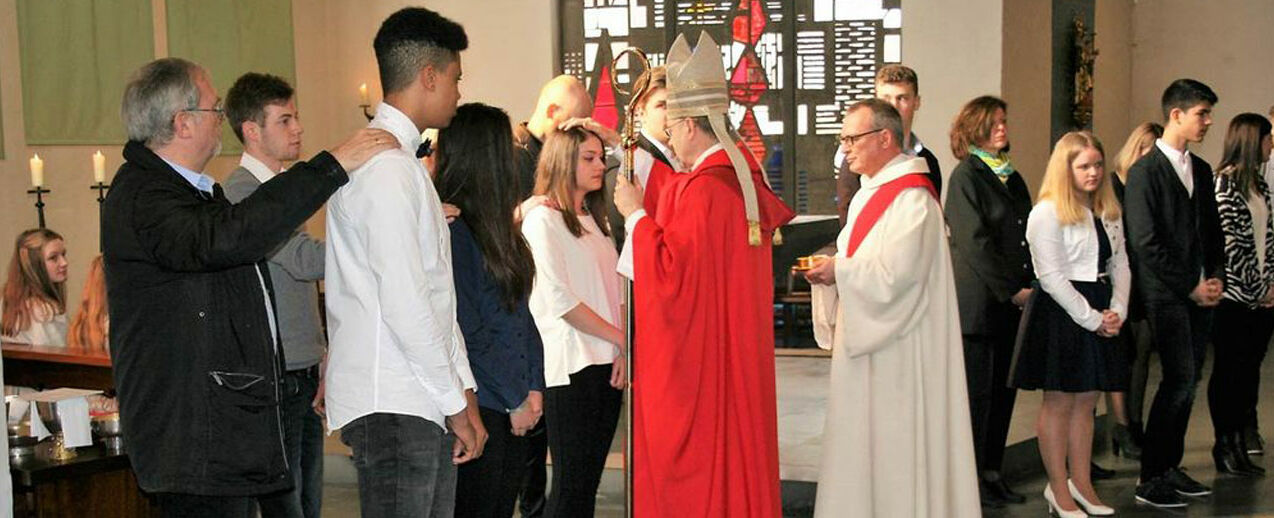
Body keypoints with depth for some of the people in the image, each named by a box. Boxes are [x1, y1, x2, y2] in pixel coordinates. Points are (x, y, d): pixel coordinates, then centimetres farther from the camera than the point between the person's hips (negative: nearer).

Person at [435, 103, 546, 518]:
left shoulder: (497, 228, 13)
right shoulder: (448, 228, -14)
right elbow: (466, 332, -16)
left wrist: (534, 387, 6)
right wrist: (516, 399, -9)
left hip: (515, 409, 8)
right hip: (477, 408, -8)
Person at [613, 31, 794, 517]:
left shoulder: (704, 189, -21)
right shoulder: (744, 176, 7)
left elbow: (671, 273, -21)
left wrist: (636, 214, -11)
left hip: (698, 356, -9)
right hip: (738, 352, 9)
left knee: (694, 463, 0)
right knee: (736, 448, 15)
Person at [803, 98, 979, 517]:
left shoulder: (912, 199, -16)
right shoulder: (870, 193, 14)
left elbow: (894, 275, -24)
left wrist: (839, 271, -14)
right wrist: (831, 268, 3)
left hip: (896, 348, -9)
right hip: (867, 339, 9)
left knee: (893, 445, -3)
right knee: (863, 441, 12)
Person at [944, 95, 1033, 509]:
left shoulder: (1012, 177, 16)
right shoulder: (966, 176, -7)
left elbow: (1027, 237, 18)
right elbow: (975, 243, -13)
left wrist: (1033, 285, 4)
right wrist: (1011, 291, -13)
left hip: (1013, 304, 7)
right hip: (978, 301, -7)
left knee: (1004, 389, 9)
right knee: (977, 392, -2)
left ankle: (992, 472, 18)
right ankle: (971, 478, 6)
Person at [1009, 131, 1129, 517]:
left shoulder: (1109, 212, 13)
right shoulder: (1047, 213, -10)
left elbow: (1120, 264, 12)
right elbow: (1051, 276, -14)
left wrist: (1116, 311, -3)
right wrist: (1091, 318, -14)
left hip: (1100, 315, 7)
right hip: (1061, 313, -7)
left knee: (1086, 401, 11)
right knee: (1059, 402, 0)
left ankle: (1081, 483, 19)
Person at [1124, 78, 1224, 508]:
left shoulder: (1201, 170, 15)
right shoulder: (1144, 172, -9)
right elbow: (1146, 244, -13)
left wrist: (1215, 278, 5)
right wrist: (1190, 287, -11)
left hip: (1200, 294, 7)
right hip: (1167, 295, -7)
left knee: (1187, 382, 9)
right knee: (1180, 380, -12)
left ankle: (1170, 468, 19)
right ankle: (1150, 479, -5)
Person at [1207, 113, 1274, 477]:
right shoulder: (1224, 182, -9)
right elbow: (1227, 241, -13)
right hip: (1233, 295, -7)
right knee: (1227, 370, 0)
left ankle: (1239, 441, 15)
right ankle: (1224, 445, 8)